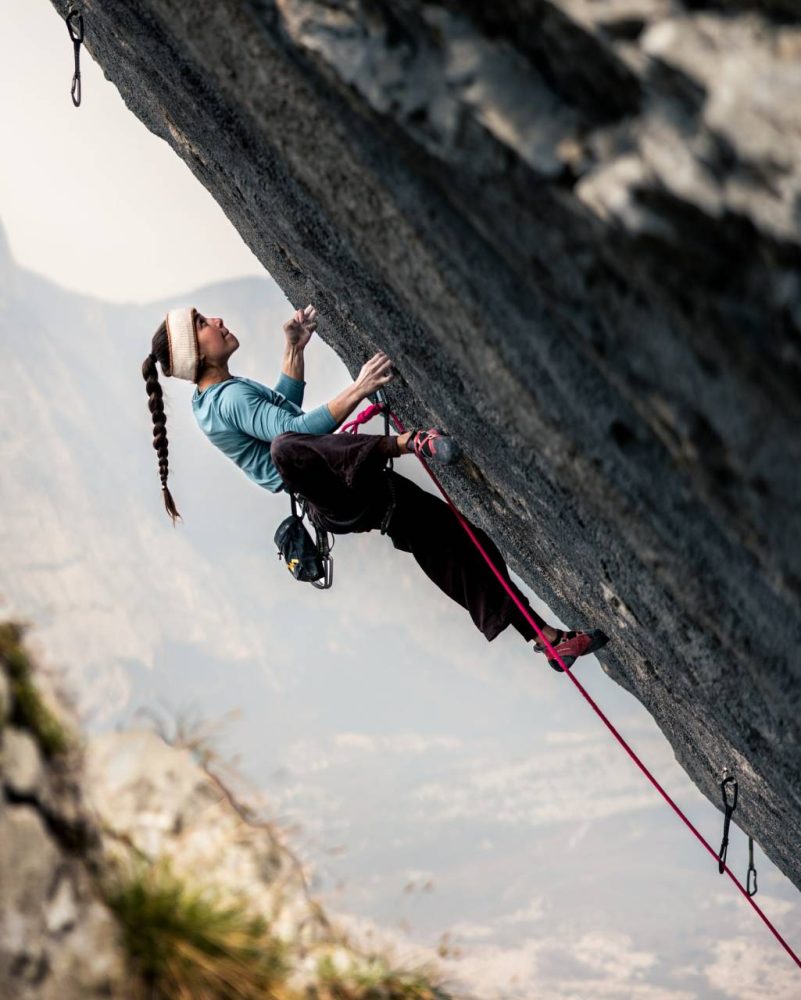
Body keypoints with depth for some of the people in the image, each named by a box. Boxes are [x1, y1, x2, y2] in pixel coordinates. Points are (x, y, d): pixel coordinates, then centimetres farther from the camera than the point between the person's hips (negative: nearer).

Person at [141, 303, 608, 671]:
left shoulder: (218, 394, 16)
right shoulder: (230, 398, -16)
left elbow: (283, 406, 33)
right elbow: (295, 429, -28)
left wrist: (295, 348, 22)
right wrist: (357, 391, -32)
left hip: (354, 492, 10)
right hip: (340, 501, -10)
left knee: (462, 542, 7)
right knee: (288, 451, -44)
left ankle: (544, 635, 13)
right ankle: (406, 443, -38)